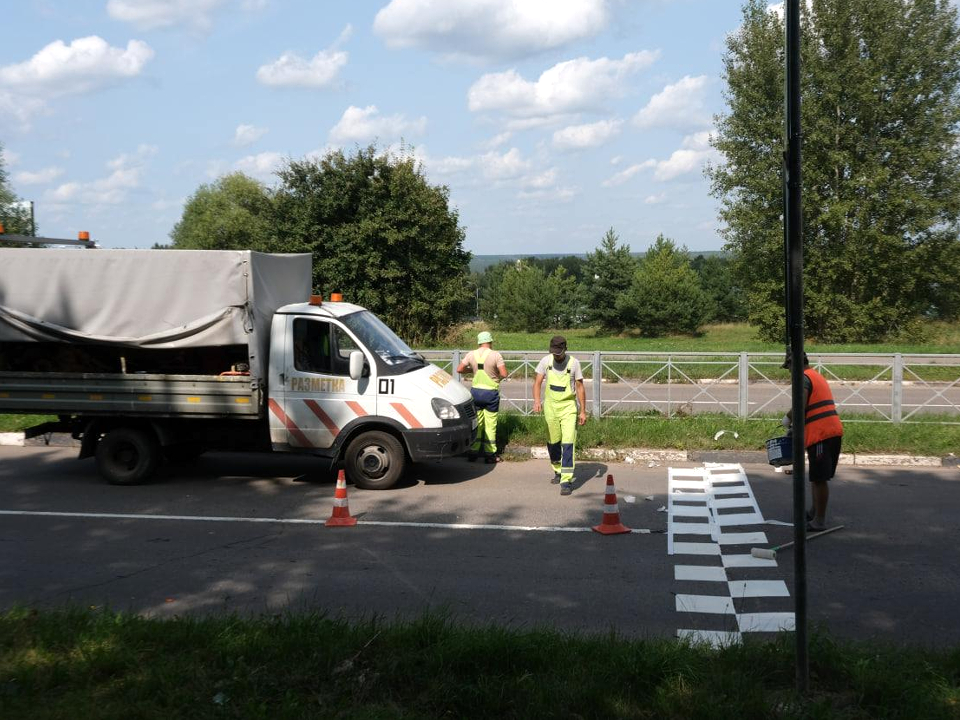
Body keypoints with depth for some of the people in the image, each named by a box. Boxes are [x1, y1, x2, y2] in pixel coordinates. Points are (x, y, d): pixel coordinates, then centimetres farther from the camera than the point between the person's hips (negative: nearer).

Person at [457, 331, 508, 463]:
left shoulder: (471, 354, -1)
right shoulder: (495, 355, -11)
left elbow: (459, 369, 4)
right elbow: (504, 374, -15)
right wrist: (497, 376, 6)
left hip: (475, 391, 3)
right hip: (491, 393, -3)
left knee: (475, 422, 13)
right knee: (490, 424, 4)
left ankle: (473, 452, 14)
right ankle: (490, 454, 8)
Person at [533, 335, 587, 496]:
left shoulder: (574, 363, -8)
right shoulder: (546, 361, -2)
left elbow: (580, 388, -2)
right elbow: (537, 382, -3)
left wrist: (583, 411, -3)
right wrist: (537, 400, -22)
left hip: (568, 406, -3)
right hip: (550, 406, 3)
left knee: (568, 443, -12)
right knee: (552, 442, 13)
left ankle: (567, 480, -12)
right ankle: (558, 471, 36)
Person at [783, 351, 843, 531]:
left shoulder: (803, 378, -10)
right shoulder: (817, 376, 22)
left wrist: (787, 418, -3)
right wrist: (795, 423, 21)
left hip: (821, 434, -10)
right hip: (833, 432, 10)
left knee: (819, 479, -4)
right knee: (817, 477, 21)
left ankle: (819, 521, 1)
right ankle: (815, 512, 32)